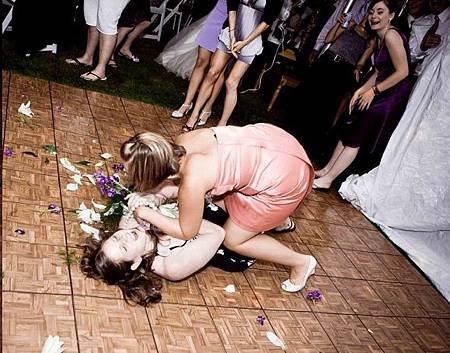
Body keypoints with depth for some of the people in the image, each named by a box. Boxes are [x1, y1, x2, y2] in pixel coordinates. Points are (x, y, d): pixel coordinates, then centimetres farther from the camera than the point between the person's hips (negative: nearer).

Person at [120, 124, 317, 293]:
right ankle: (279, 219, 45)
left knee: (232, 240, 9)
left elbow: (187, 233, -8)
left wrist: (146, 214, -2)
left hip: (286, 180, -7)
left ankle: (301, 262, 23)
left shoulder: (191, 183, -26)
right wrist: (171, 192, 0)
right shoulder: (181, 141, -7)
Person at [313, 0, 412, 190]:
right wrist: (360, 91, 5)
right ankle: (326, 170, 22)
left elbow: (402, 71, -22)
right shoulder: (379, 39, 12)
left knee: (355, 138, -3)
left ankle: (326, 180, 7)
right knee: (347, 132, 11)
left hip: (391, 98, -9)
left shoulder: (391, 35, -18)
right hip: (381, 95, 9)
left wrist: (373, 91, -16)